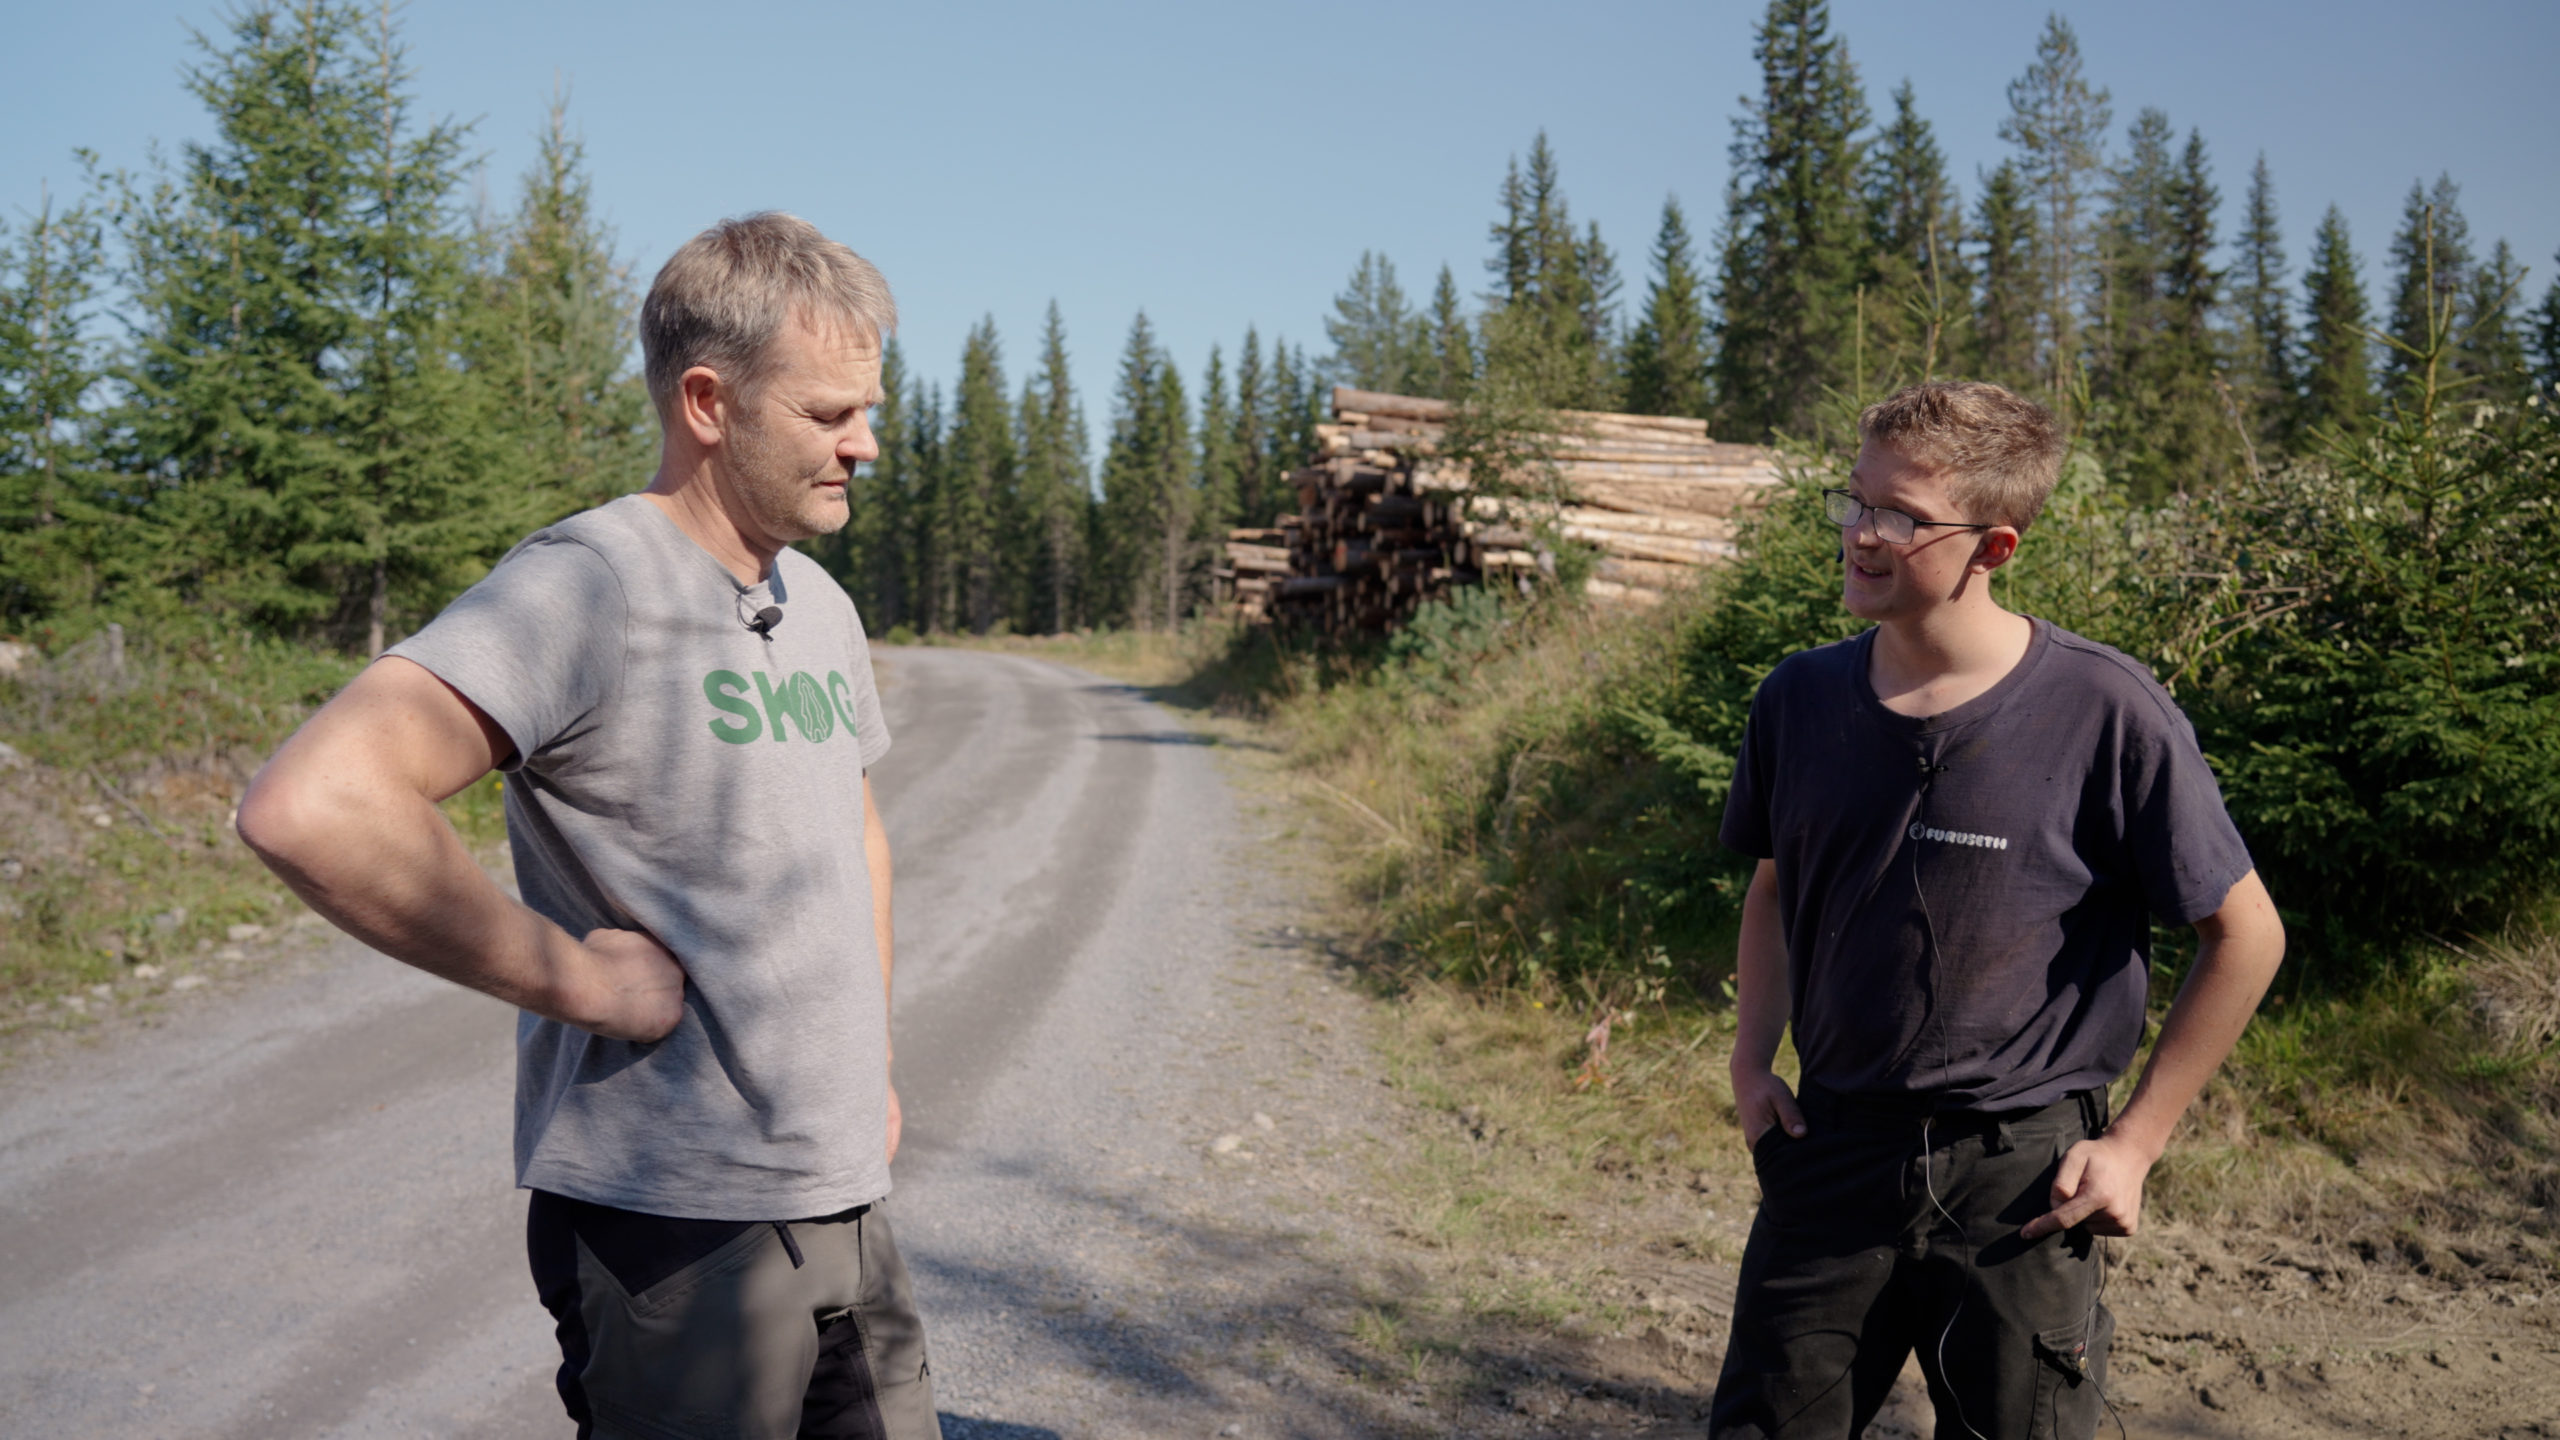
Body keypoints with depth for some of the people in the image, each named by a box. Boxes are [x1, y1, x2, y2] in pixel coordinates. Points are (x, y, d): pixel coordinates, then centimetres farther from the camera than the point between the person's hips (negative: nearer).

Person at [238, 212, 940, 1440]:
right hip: (678, 1229, -8)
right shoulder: (586, 584, -18)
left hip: (843, 1201, 8)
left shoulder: (820, 605, 10)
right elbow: (312, 807, -32)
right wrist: (578, 978, -23)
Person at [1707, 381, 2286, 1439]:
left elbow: (2245, 936, -6)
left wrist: (2135, 1143, -6)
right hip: (1830, 1152, 3)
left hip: (2021, 1178, -3)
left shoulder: (2103, 712, -15)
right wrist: (1751, 1064, 5)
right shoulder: (1799, 699, -2)